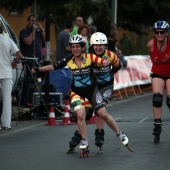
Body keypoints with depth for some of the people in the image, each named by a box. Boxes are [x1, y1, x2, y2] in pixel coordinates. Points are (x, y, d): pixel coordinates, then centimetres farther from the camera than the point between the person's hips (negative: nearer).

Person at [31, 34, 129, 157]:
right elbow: (53, 67, -3)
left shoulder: (89, 57, -14)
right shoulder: (69, 61, -10)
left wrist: (105, 63, -44)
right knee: (80, 115, -19)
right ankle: (85, 142, -1)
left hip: (91, 89, -1)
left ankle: (119, 134, 17)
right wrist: (38, 69, -8)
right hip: (77, 91, 1)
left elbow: (104, 62, -21)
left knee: (103, 114, -6)